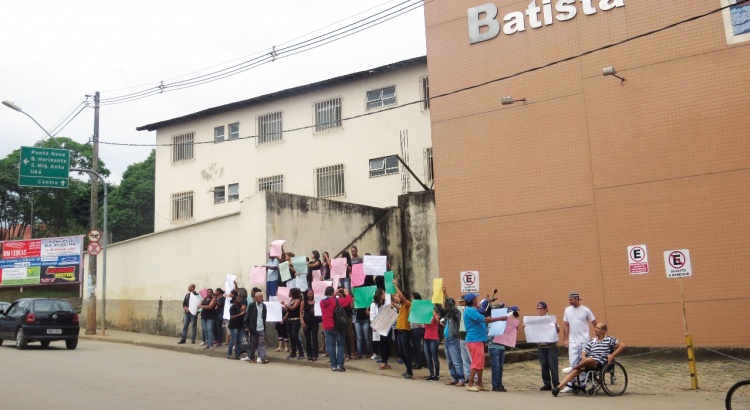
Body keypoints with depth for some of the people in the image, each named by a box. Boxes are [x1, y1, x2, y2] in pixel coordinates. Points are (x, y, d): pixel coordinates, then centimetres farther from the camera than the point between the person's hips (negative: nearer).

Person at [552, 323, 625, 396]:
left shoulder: (609, 340, 8)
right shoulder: (592, 341, 23)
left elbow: (622, 345, 0)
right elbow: (584, 352, 20)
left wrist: (612, 355, -7)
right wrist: (583, 358, -4)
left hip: (600, 364, -5)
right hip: (588, 364, 5)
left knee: (589, 359, -38)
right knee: (576, 370, -23)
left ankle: (572, 368, -11)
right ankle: (558, 387, -33)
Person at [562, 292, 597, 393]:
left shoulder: (586, 310, -5)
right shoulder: (567, 310, 5)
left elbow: (595, 324, 2)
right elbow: (565, 326, 10)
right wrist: (565, 340, 7)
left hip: (584, 341, -3)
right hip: (572, 342, 3)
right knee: (573, 364, 1)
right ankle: (570, 385, 1)